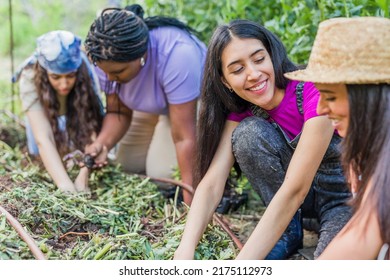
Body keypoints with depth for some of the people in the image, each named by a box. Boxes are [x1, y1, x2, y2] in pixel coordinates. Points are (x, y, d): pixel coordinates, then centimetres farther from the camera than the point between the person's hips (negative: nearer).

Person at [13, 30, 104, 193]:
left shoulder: (87, 75, -39)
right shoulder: (31, 79, -42)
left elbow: (92, 130, -42)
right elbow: (43, 138, -49)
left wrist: (83, 177, -57)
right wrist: (65, 185, -62)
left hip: (76, 108, 0)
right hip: (43, 107, 0)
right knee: (37, 150, -17)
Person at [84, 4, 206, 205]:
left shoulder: (176, 55, -41)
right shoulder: (108, 58, -25)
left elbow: (184, 136, -39)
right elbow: (119, 113, -12)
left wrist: (191, 201, -36)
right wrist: (102, 144, -33)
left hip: (195, 101, -5)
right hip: (153, 103, 5)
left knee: (163, 173, -15)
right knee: (128, 165, 4)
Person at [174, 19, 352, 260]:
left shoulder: (314, 93, -28)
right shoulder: (241, 111, -10)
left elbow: (294, 191, -34)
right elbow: (211, 183, -19)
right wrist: (185, 251, -36)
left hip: (349, 196, -5)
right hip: (307, 196, 6)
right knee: (249, 132, -21)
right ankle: (289, 230, -4)